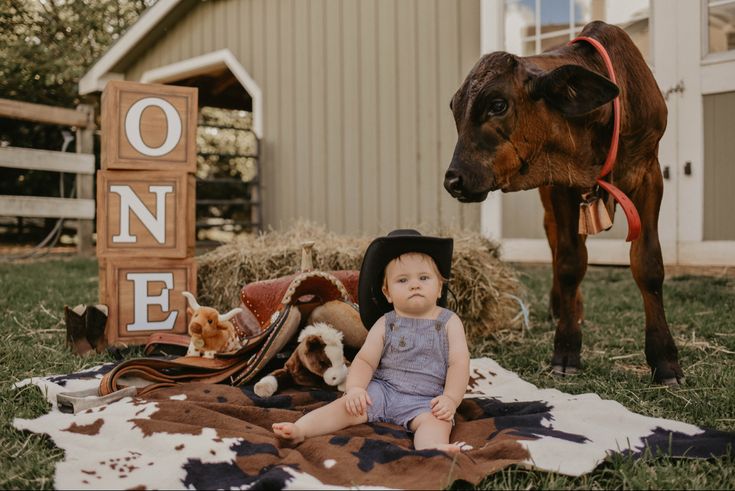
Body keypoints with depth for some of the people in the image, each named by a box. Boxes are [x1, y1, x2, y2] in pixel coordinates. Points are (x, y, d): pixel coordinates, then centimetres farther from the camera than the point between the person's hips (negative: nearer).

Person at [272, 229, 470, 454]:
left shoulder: (449, 322, 4)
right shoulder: (385, 324, 6)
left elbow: (459, 364, -2)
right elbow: (365, 360, 1)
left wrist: (450, 399, -18)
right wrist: (355, 388, -18)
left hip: (425, 400, -2)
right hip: (382, 391, 2)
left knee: (436, 420, -32)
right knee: (349, 406, -19)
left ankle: (433, 450, -60)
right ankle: (299, 430, -28)